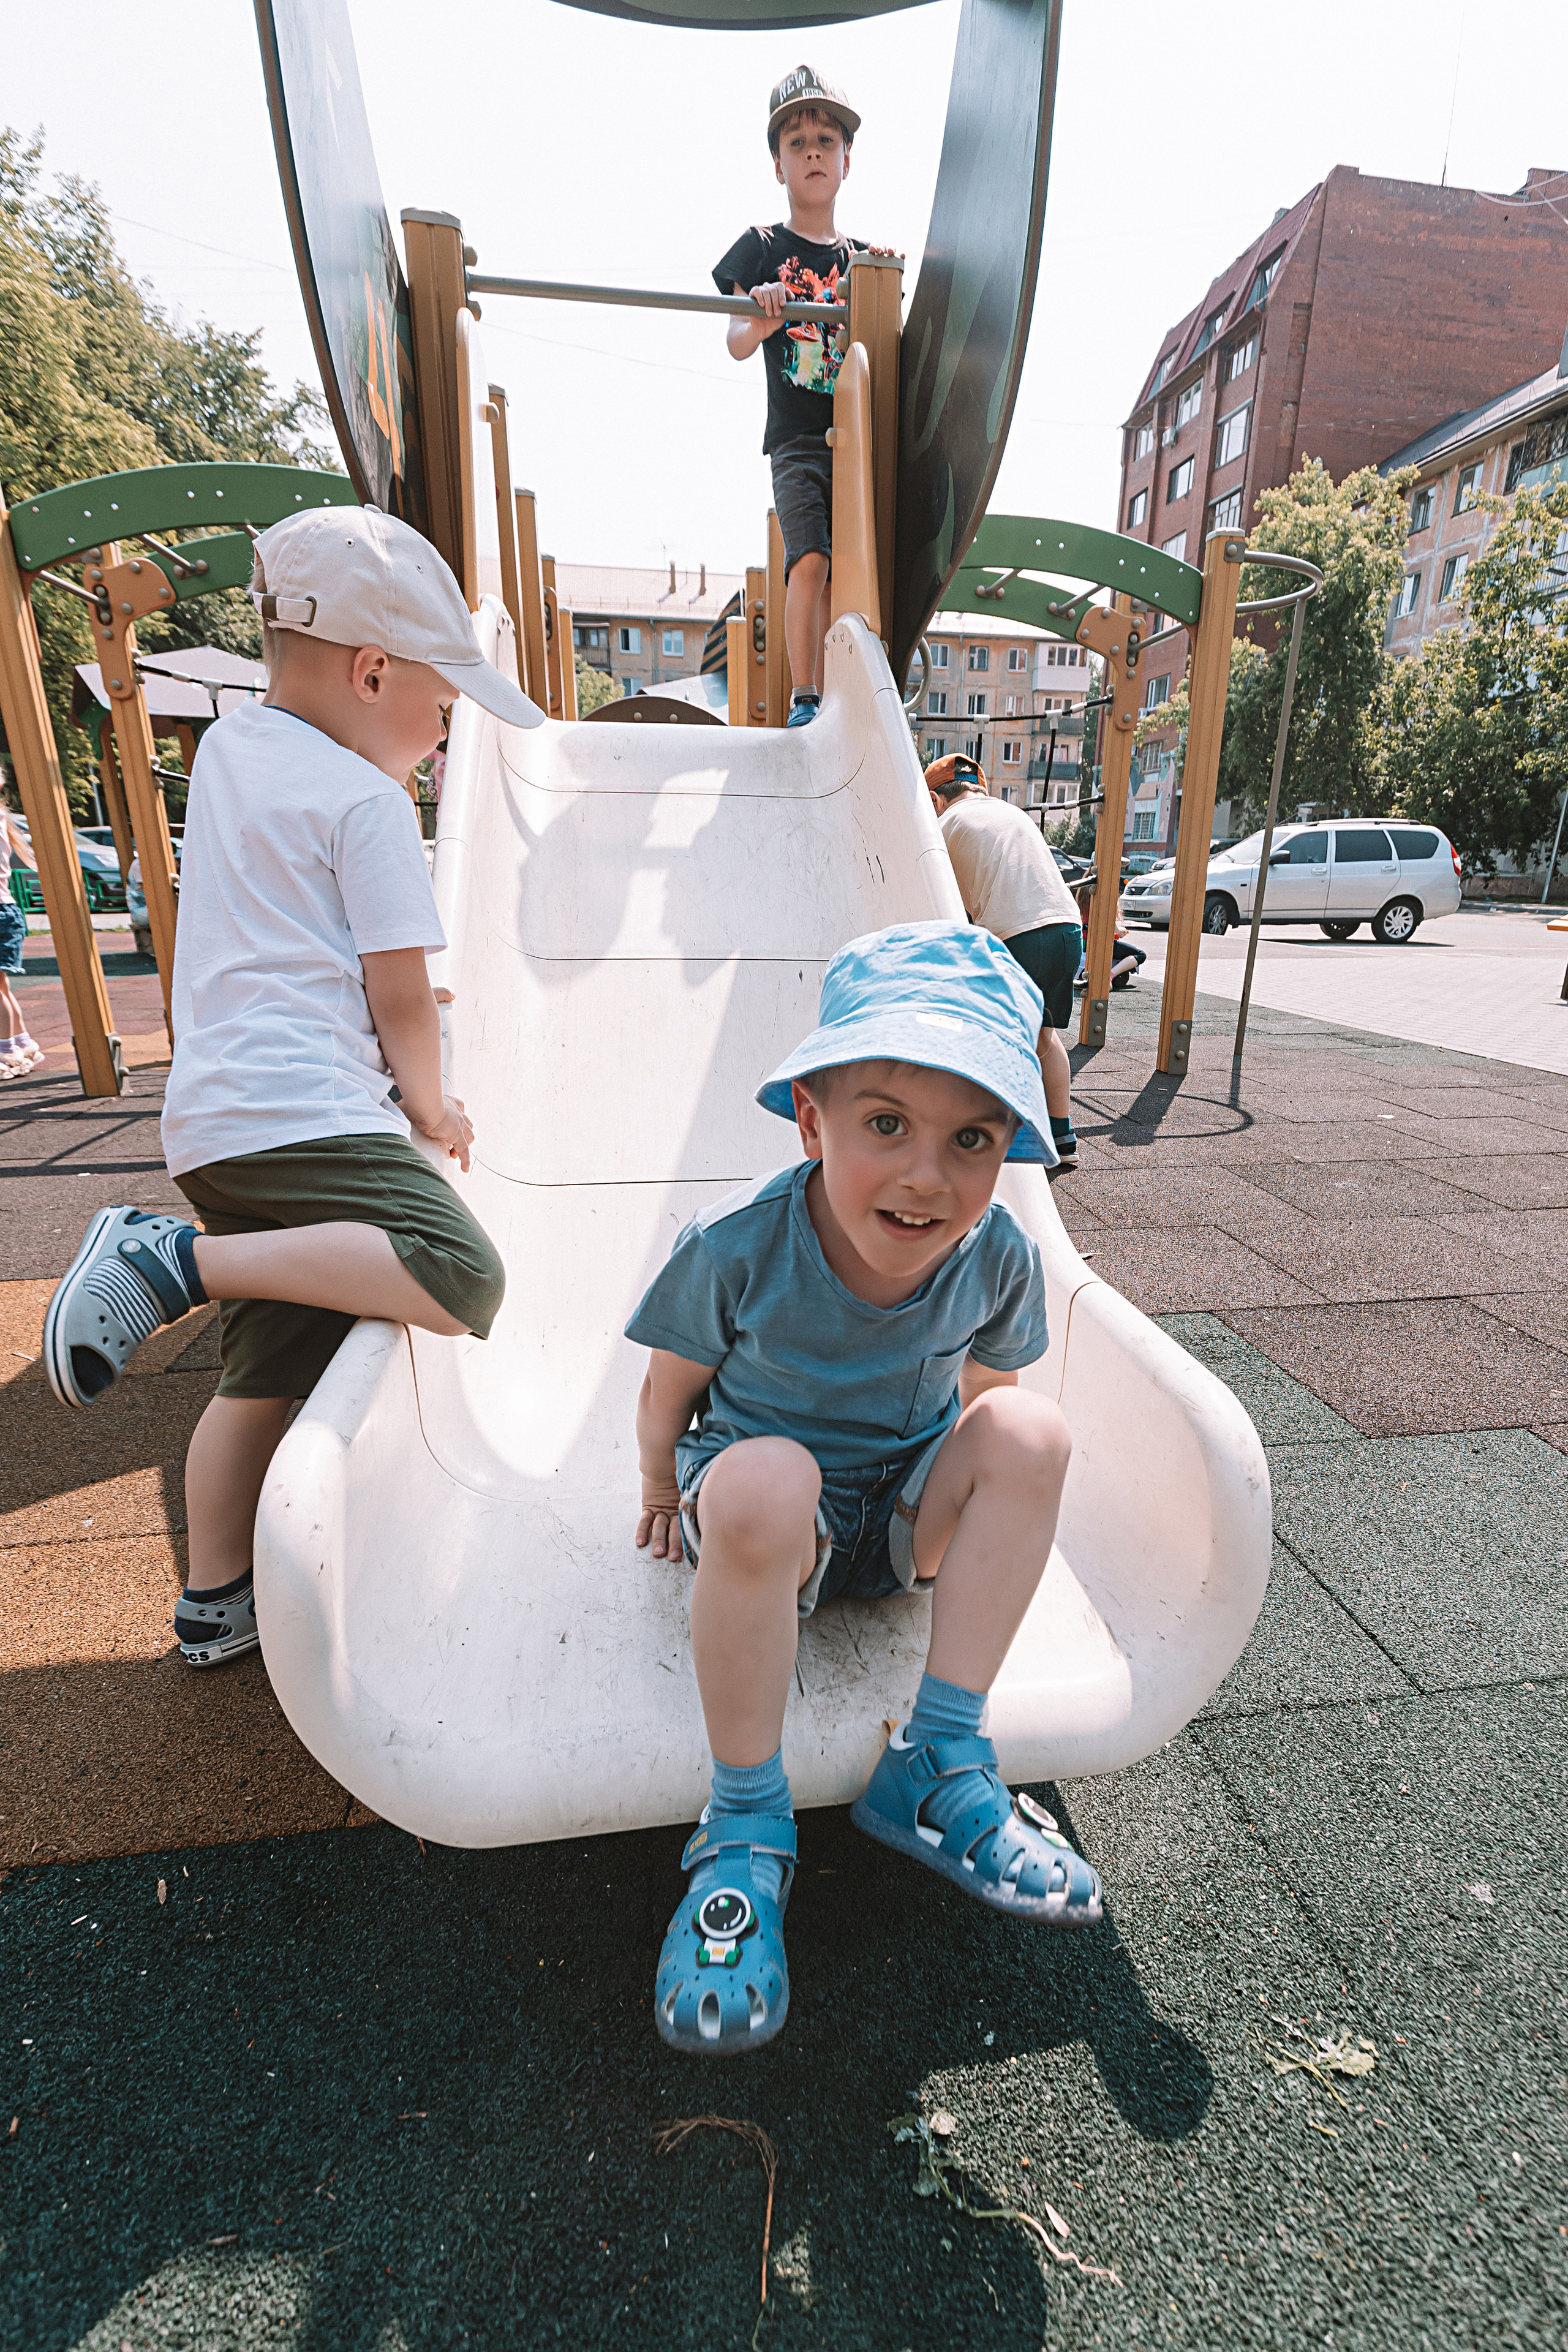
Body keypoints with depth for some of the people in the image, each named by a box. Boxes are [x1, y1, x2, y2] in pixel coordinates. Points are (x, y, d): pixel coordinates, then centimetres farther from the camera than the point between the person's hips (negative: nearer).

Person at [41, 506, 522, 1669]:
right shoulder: (368, 801, -4)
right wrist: (431, 1108, 7)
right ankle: (176, 1260, -20)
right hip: (307, 1107, -9)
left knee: (267, 1373, 15)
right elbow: (400, 996, -7)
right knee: (463, 1281, -25)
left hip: (210, 1116, 9)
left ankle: (215, 1601, 24)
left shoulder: (225, 746, 20)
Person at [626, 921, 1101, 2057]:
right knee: (762, 1479, -38)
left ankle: (936, 1765, -14)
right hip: (764, 1527, -3)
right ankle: (747, 1820, -16)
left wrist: (971, 1508, 12)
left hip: (902, 1514, 4)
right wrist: (664, 1493, 8)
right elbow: (670, 1390, -6)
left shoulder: (1000, 1258, -17)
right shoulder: (734, 1248, -26)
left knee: (1033, 1428, -24)